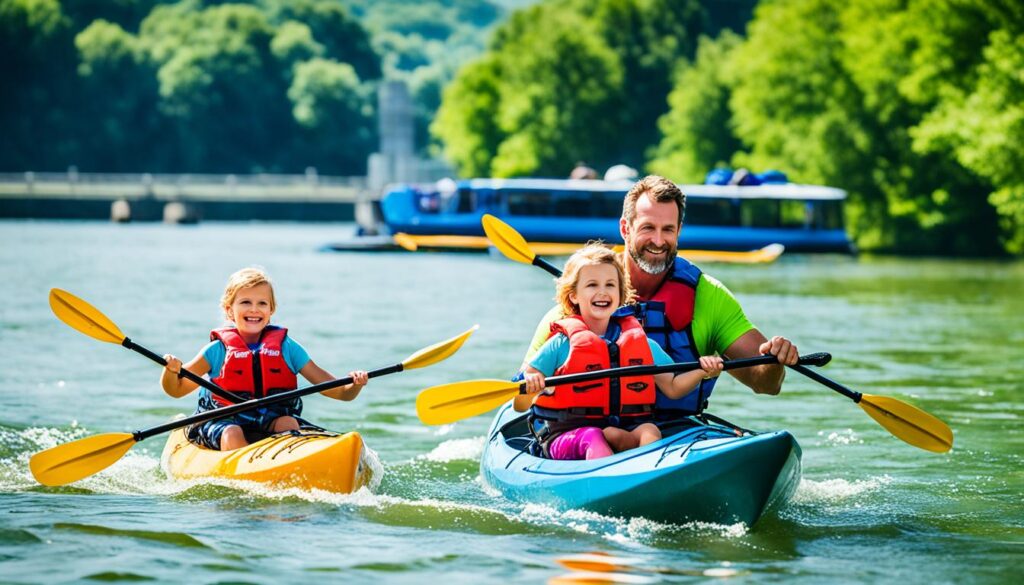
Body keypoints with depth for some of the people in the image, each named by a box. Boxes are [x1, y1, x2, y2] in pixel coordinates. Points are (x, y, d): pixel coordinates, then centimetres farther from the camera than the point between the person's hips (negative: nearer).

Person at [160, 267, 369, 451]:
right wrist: (171, 370, -16)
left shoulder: (286, 347, 8)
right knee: (232, 435, -32)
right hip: (225, 420, -1)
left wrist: (354, 386, -18)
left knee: (288, 423, -29)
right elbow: (176, 389, 7)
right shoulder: (219, 350, 4)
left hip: (272, 421, 1)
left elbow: (336, 390, 5)